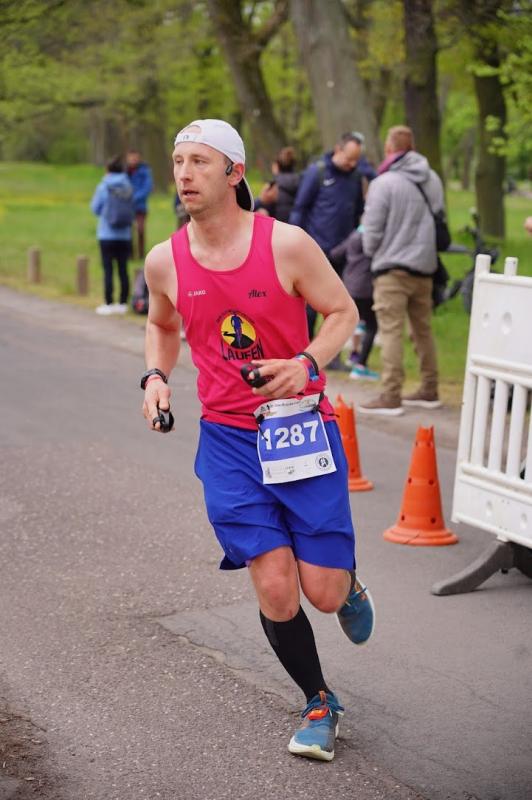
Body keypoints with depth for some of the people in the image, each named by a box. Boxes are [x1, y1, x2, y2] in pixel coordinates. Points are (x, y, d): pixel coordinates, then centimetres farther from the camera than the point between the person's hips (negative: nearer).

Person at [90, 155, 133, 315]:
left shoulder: (103, 187, -8)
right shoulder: (127, 187, 0)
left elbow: (95, 208, 0)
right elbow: (131, 209, 7)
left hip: (107, 235, -3)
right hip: (124, 235, 3)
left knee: (108, 269, 1)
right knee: (123, 269, 8)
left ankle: (108, 304, 0)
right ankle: (123, 304, 12)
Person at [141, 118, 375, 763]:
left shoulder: (286, 244, -10)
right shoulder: (164, 262, -1)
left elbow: (343, 311, 1)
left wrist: (307, 363, -17)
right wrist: (155, 377, 1)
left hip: (302, 428, -2)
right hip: (227, 439, 2)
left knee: (323, 591, -3)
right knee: (275, 592, -7)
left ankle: (348, 584, 37)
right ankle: (319, 703, 19)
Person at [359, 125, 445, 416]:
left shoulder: (384, 183, -13)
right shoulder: (432, 180, 5)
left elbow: (372, 230, -9)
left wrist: (371, 250, 10)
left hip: (393, 268, -6)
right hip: (425, 265, 6)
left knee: (391, 331, -6)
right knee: (423, 329, 15)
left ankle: (390, 396, -8)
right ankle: (429, 390, 22)